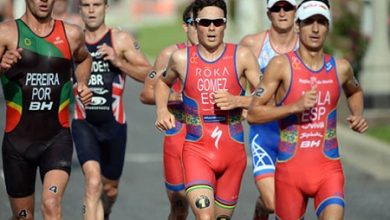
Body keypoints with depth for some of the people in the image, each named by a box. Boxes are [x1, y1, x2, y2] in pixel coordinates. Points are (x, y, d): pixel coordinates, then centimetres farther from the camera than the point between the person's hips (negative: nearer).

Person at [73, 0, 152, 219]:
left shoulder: (121, 40, -4)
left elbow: (148, 74, -8)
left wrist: (118, 62, -20)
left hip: (113, 123, 1)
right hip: (84, 124, -1)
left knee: (110, 187, 17)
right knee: (93, 182, -21)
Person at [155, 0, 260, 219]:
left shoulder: (242, 56, -3)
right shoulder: (181, 58, 0)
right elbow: (163, 82, 22)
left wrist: (236, 101, -19)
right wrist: (162, 110, 5)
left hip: (233, 151, 1)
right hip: (197, 151, -1)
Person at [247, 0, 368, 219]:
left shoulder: (340, 68, 4)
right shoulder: (281, 65, -6)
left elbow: (355, 92, 29)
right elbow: (253, 114, -9)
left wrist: (358, 115, 8)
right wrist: (295, 106, -20)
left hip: (329, 169, 1)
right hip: (290, 167, -1)